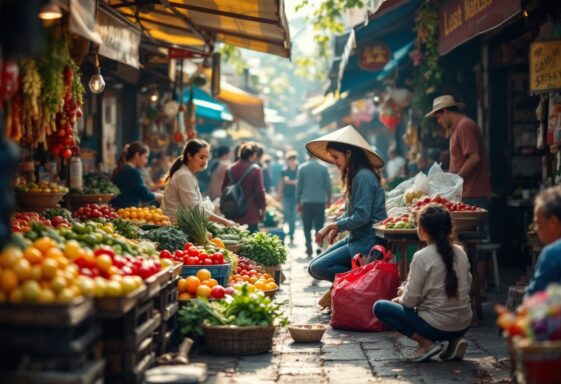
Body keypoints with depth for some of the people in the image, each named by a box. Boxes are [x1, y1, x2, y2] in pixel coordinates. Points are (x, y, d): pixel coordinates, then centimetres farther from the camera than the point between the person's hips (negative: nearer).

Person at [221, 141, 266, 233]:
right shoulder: (255, 170, -11)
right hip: (251, 217, -5)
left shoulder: (230, 169, 4)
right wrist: (262, 208, 5)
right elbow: (260, 191, -10)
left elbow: (223, 189, 9)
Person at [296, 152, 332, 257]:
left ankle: (309, 248, -1)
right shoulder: (323, 168, -4)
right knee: (319, 226, 6)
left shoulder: (302, 168, -2)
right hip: (320, 201, 0)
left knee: (307, 227, 7)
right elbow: (328, 185, -1)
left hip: (306, 201, 0)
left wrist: (298, 202, 8)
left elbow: (298, 186, 1)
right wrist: (329, 199, 13)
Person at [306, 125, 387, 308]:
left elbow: (362, 216, -22)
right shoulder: (355, 175, 14)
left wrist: (333, 226, -11)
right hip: (357, 238, 10)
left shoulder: (363, 176, -17)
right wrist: (335, 228, 1)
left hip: (368, 241, -10)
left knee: (318, 268, -18)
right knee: (314, 267, 3)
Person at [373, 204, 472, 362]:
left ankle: (426, 343, -5)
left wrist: (401, 296, 12)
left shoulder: (422, 257, -15)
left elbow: (409, 301, -13)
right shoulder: (460, 252, 2)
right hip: (464, 325, 7)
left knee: (379, 307, 5)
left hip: (437, 327, -6)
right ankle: (454, 340, 11)